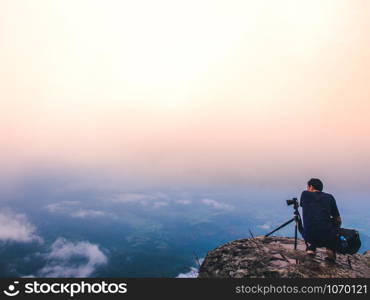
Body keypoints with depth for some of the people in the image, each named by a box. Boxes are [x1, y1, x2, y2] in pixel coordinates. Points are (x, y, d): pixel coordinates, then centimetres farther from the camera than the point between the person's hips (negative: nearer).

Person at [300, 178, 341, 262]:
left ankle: (311, 247, 14)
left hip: (310, 237, 0)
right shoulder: (330, 197, 8)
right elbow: (338, 220, 12)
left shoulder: (305, 194, 5)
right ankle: (331, 249, 16)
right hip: (328, 238, 0)